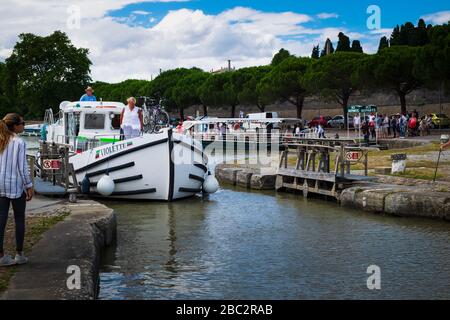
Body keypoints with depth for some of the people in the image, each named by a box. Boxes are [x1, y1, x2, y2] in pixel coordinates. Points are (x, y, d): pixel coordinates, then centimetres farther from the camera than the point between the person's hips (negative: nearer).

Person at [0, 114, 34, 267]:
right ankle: (19, 254, 13)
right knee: (19, 219, 7)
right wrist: (29, 186, -5)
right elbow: (22, 167, -13)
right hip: (15, 185, -6)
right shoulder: (19, 143, -13)